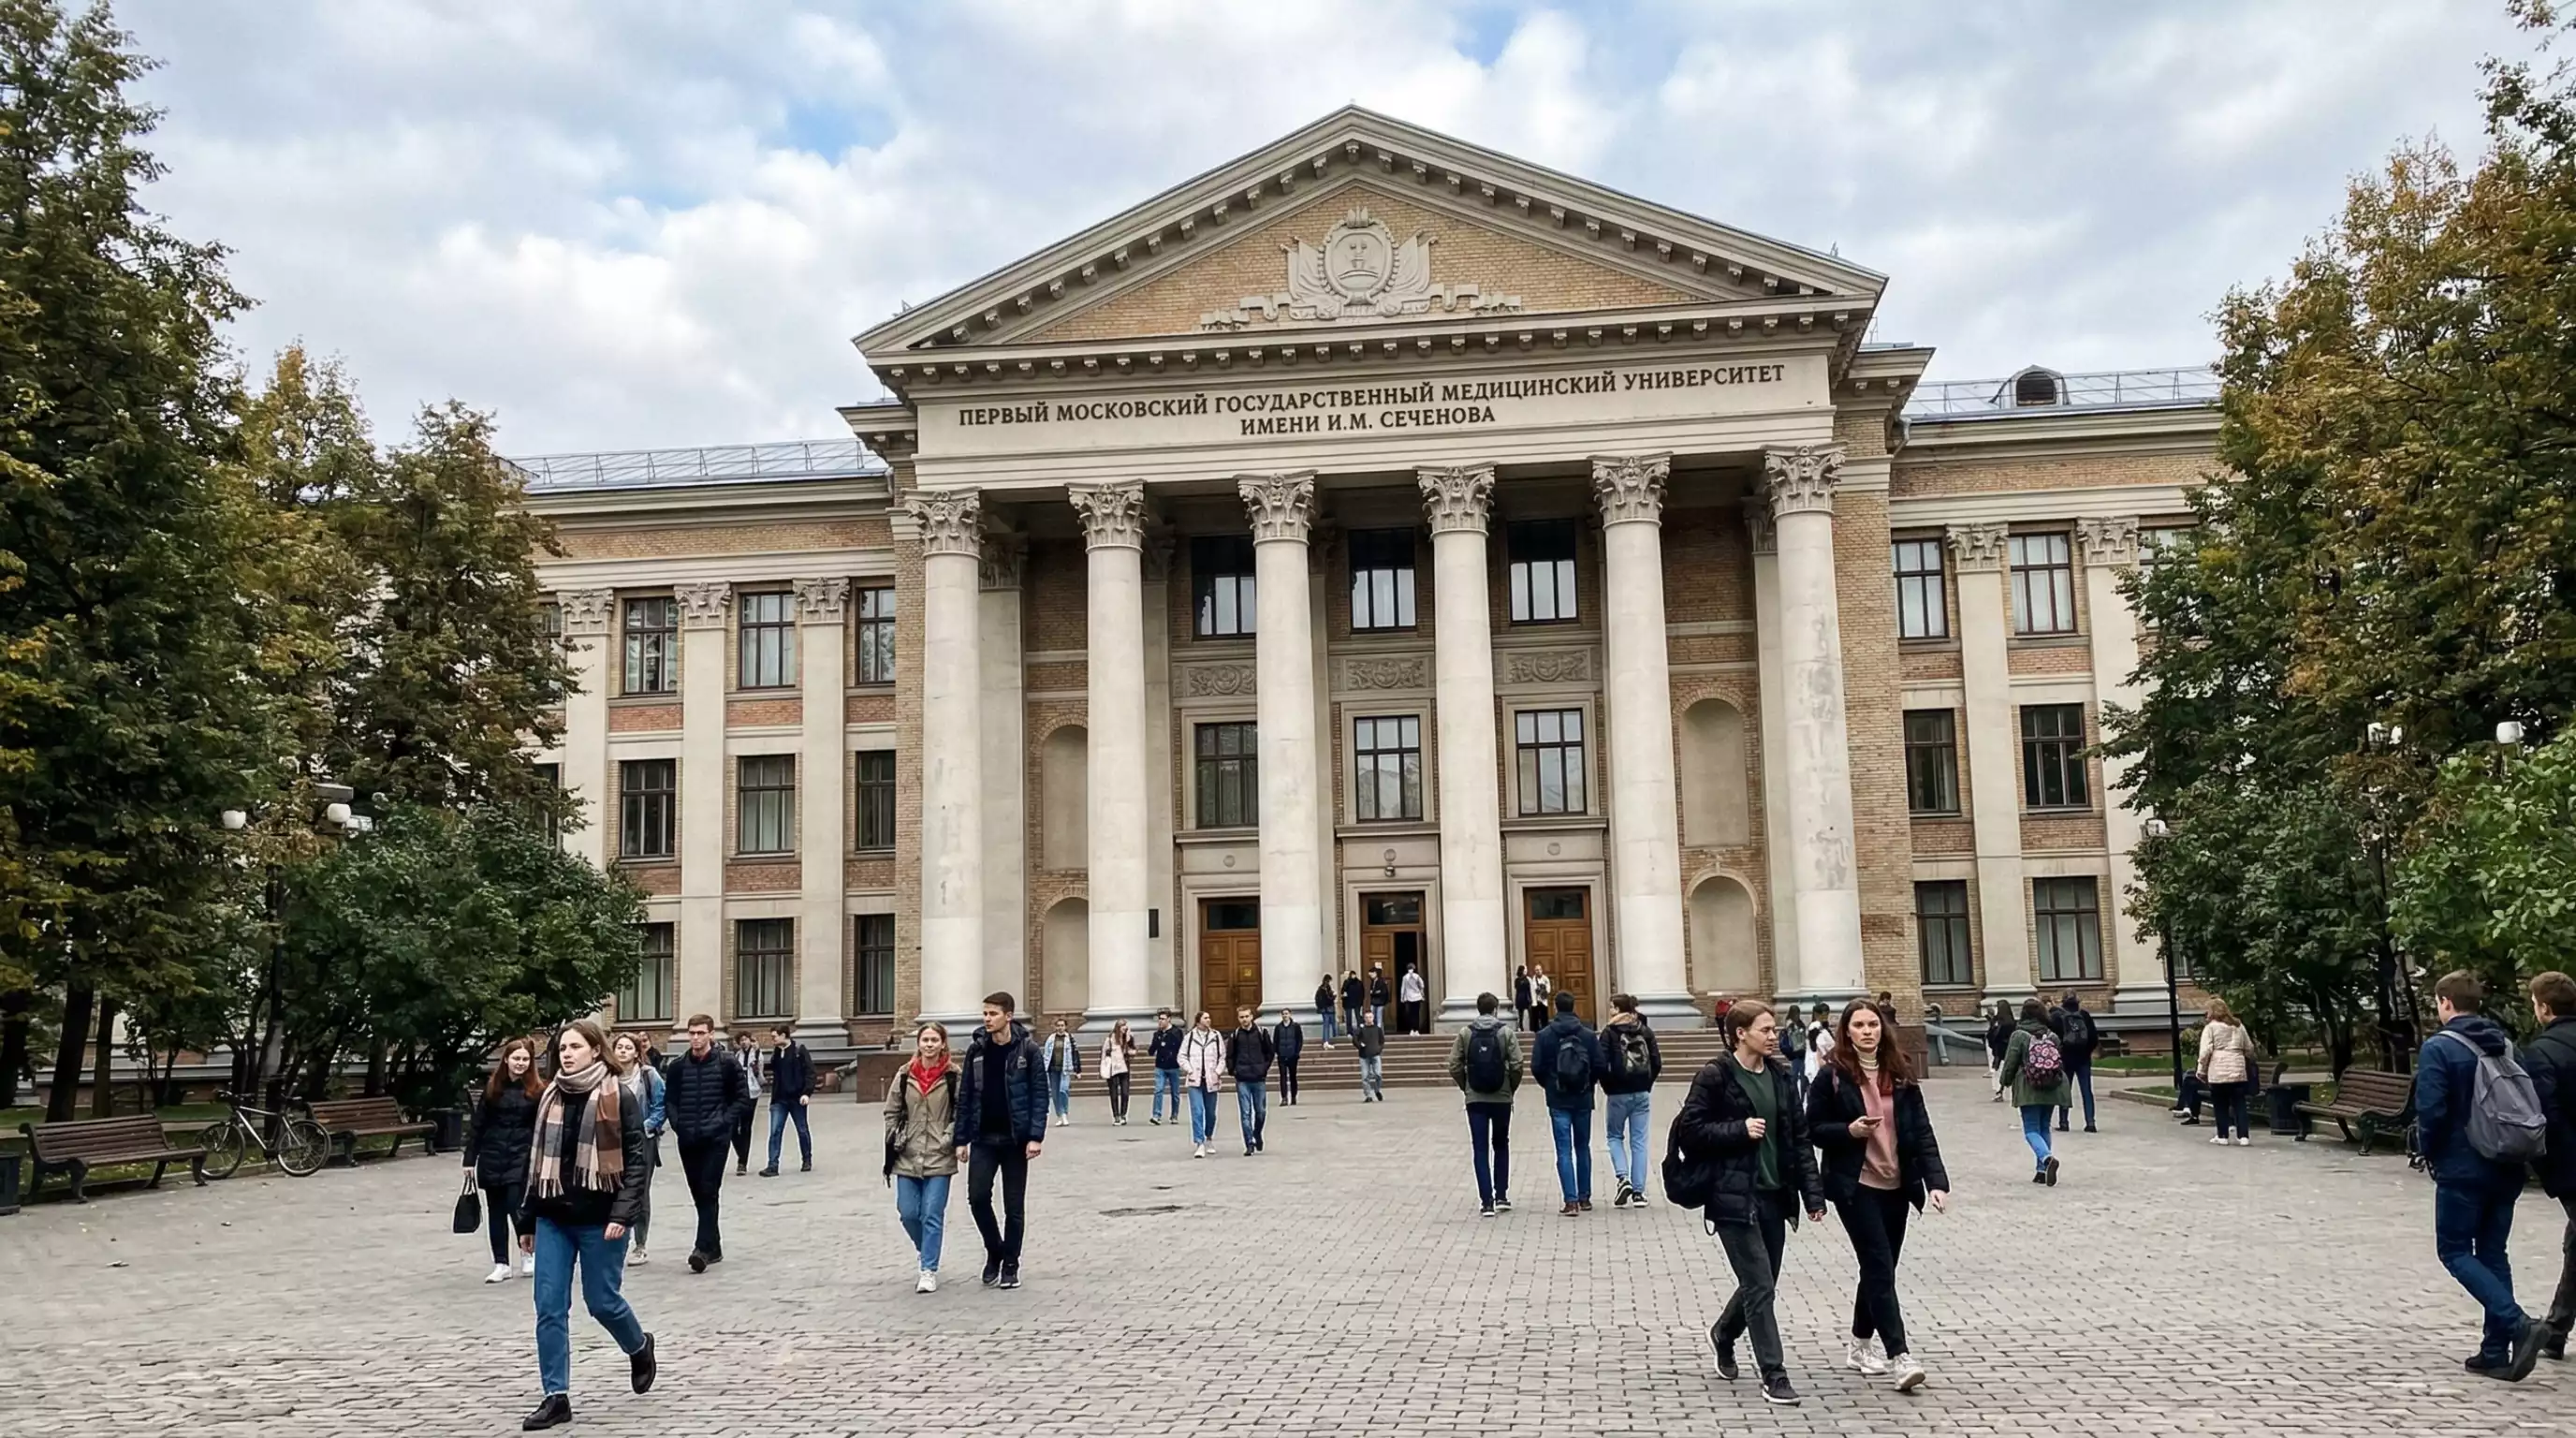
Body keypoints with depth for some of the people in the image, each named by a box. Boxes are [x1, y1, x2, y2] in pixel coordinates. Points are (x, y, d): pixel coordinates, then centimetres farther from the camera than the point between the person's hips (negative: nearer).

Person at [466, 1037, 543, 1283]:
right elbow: (478, 1124, 5)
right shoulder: (493, 1087, 3)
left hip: (521, 1157, -3)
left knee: (516, 1205, -11)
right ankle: (501, 1264, 16)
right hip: (492, 1157, 3)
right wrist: (470, 1158, 1)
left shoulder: (537, 1090, -3)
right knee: (495, 1212, 7)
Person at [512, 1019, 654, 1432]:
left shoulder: (616, 1097, -9)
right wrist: (527, 1220, 14)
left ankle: (639, 1347, 35)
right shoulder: (551, 1097, 8)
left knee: (602, 1301, 6)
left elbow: (637, 1161, -11)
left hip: (598, 1220, -5)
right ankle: (556, 1397, 9)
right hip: (553, 1219, 5)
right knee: (549, 1308, 1)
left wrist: (622, 1214, -20)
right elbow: (536, 1161, 14)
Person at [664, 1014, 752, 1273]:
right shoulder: (678, 1065, 6)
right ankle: (714, 1247, 20)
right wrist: (678, 1124, -1)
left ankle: (704, 1247, -14)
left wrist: (725, 1122, -9)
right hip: (688, 1139, 4)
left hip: (716, 1137, -4)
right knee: (699, 1194, 10)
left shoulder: (726, 1062, -3)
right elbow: (669, 1099, 13)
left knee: (709, 1192, -12)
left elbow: (742, 1097, 1)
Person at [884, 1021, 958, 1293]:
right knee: (907, 1213, 5)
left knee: (932, 1215, -3)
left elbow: (961, 1113, -1)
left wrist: (950, 1140, -9)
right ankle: (925, 1249, 34)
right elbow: (892, 1112, 10)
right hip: (907, 1157, 3)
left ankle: (929, 1270, 7)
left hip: (939, 1158, -3)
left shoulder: (953, 1076, -4)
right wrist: (894, 1142, 3)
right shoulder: (905, 1075, 4)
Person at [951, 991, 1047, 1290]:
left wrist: (1035, 1136, -15)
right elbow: (965, 1096, 6)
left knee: (1014, 1206, 3)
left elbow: (1039, 1094, -7)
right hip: (983, 1139, 2)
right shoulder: (977, 1050, 4)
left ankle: (1010, 1266, 17)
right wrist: (960, 1138, 2)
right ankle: (994, 1251, 16)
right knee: (977, 1197, -8)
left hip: (1015, 1139, -2)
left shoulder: (1027, 1050, -5)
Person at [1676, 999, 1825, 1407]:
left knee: (1761, 1282, 15)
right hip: (1735, 1196, -6)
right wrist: (1739, 1129, -17)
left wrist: (1812, 1192, 3)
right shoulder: (1715, 1076, -9)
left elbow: (1799, 1136, 9)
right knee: (1760, 1286, -6)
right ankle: (1774, 1376, 3)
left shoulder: (1781, 1075, 8)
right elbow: (1689, 1129, -9)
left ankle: (1723, 1334, 42)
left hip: (1774, 1194, 6)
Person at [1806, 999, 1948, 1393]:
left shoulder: (1900, 1073, 4)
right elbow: (1813, 1129, -2)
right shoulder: (1832, 1076, -6)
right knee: (1880, 1267, -10)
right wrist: (1849, 1130, -20)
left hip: (1896, 1185, 5)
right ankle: (1900, 1357, -11)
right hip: (1856, 1185, -5)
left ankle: (1859, 1344, 30)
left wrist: (1936, 1180, -8)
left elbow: (1921, 1130, 2)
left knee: (1879, 1267, 13)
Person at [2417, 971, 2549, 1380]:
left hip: (2463, 1168, -7)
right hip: (2508, 1168, 7)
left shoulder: (2439, 1048, -11)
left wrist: (2431, 1154, -1)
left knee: (2454, 1250, 3)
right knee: (2493, 1253, 12)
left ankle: (2517, 1324, -16)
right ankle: (2496, 1352, 12)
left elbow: (2431, 1111, -17)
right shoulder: (2505, 1044, 9)